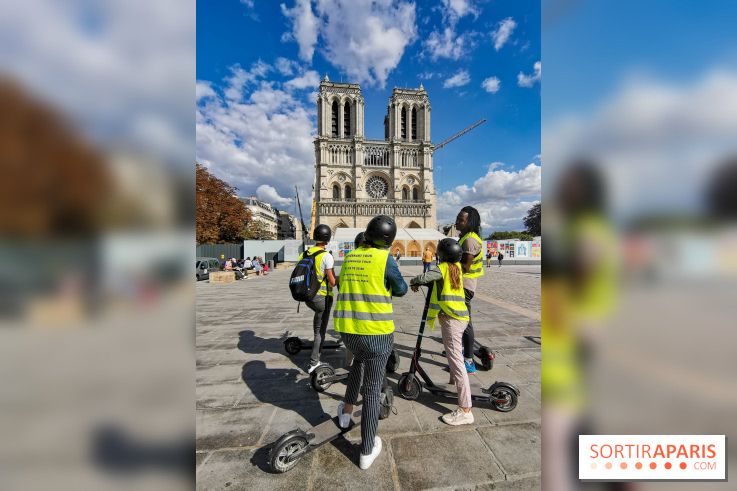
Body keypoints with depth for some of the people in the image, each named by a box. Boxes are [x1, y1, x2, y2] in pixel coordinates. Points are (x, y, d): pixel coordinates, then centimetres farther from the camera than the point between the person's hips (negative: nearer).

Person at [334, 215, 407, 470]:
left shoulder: (350, 257, 4)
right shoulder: (385, 259, -11)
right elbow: (401, 289, 1)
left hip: (346, 329, 5)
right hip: (376, 332, -5)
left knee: (359, 359, 36)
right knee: (373, 390, 14)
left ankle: (347, 410, 44)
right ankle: (367, 451, 31)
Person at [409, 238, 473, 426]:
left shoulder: (442, 267, -11)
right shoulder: (457, 267, 13)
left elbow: (424, 277, -22)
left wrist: (413, 281, -3)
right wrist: (421, 283, 9)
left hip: (451, 318, -9)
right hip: (460, 316, 9)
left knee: (456, 359, -8)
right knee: (453, 352, 28)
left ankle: (465, 410, -5)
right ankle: (455, 380, 49)